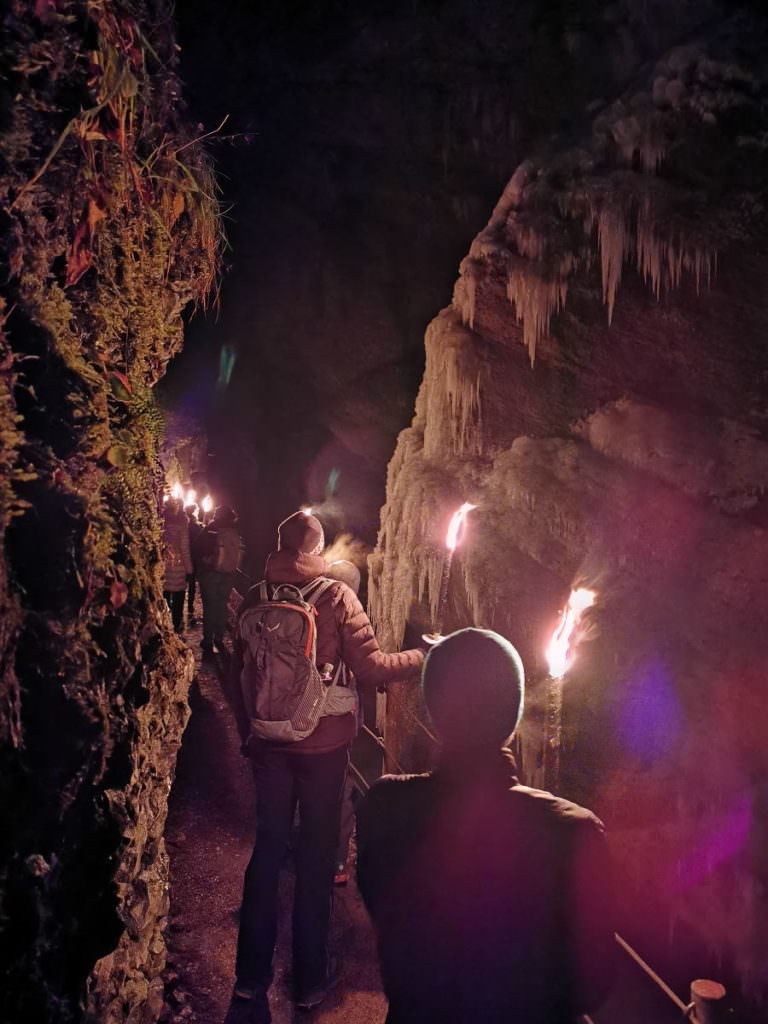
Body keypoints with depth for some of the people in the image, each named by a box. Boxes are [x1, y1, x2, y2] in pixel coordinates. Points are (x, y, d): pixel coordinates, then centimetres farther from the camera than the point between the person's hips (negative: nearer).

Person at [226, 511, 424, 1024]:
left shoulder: (255, 598, -3)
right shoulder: (336, 596, -12)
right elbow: (370, 667, -14)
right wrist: (425, 657, 0)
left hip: (269, 743, 3)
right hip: (323, 742, -3)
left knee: (267, 850, 14)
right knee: (317, 854, 10)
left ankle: (252, 978, 22)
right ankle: (310, 978, 21)